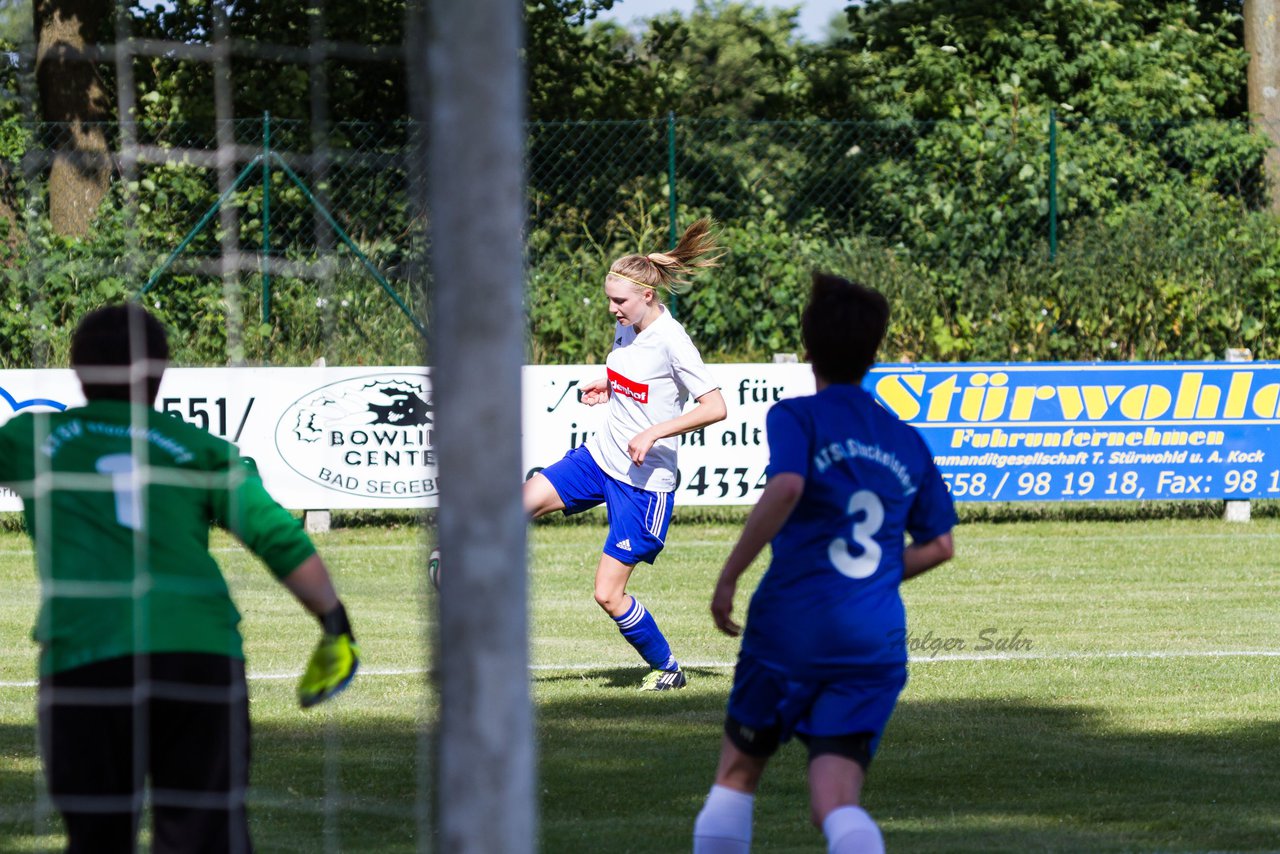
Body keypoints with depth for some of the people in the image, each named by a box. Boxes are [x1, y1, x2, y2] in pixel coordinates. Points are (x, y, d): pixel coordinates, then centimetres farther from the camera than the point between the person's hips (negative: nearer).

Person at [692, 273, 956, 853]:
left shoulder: (796, 418, 0)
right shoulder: (907, 442, 15)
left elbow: (786, 486, -21)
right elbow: (938, 545, 19)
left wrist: (729, 576, -14)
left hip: (790, 629, -3)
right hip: (875, 642, 3)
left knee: (736, 773, 18)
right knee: (836, 804, -5)